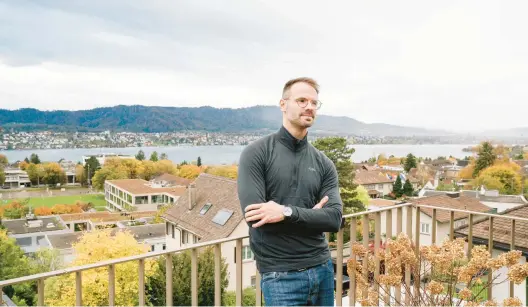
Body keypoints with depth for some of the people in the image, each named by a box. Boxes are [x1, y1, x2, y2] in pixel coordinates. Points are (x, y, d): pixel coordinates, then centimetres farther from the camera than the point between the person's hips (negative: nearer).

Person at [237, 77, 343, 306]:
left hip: (322, 269, 5)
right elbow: (253, 215, -17)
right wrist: (311, 216, -9)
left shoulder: (323, 163, 6)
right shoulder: (256, 153, -8)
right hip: (281, 275, -5)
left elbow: (335, 218, -5)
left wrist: (287, 212, -20)